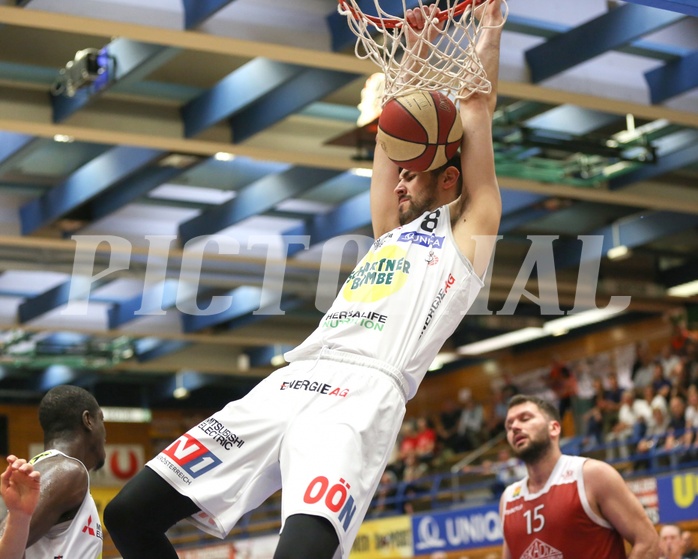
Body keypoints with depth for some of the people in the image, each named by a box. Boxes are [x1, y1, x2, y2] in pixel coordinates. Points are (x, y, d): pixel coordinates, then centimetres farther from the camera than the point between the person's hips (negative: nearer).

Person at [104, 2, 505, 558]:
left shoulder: (467, 231, 16)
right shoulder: (393, 229, 33)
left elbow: (477, 105, 18)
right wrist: (416, 49, 42)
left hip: (364, 394, -7)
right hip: (290, 382, 8)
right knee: (130, 513, -1)